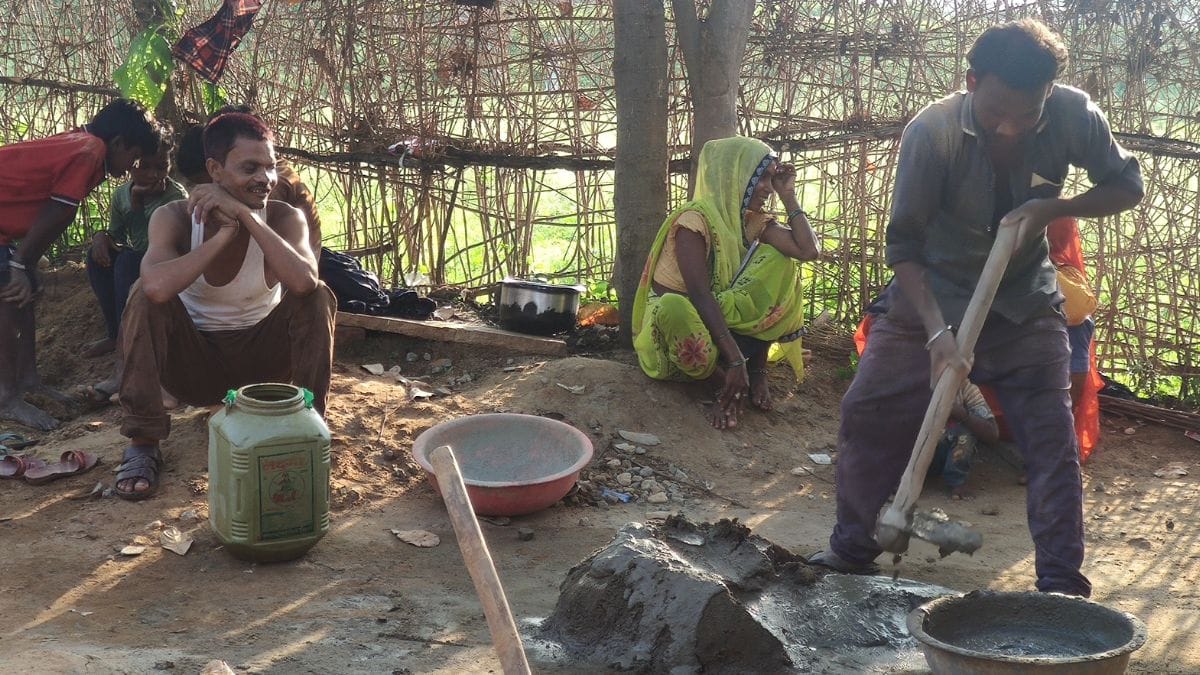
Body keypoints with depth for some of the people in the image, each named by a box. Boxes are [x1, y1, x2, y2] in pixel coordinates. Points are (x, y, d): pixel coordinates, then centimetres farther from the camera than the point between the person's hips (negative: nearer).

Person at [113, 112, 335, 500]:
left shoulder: (284, 218, -14)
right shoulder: (175, 217, -16)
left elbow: (303, 281, -37)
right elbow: (157, 287, -38)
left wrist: (245, 215, -33)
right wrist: (225, 234, -30)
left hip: (260, 361, 0)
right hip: (194, 363, 0)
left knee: (317, 297, -24)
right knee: (143, 296, -27)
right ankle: (142, 444, -20)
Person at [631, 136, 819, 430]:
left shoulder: (751, 221, 2)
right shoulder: (695, 219, -20)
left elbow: (808, 250, -10)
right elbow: (700, 295, -28)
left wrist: (788, 196, -4)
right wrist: (734, 360, -35)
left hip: (721, 321, 6)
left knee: (777, 258, -8)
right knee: (673, 307, -42)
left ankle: (756, 370, -9)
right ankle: (725, 384, -16)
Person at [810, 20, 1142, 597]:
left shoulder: (1072, 116, -21)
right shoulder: (931, 132, -27)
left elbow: (1127, 185, -6)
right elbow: (903, 244, -22)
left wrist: (1050, 208, -24)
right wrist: (937, 332, -33)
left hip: (1023, 305, 1)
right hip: (930, 295, -1)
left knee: (1051, 435, -7)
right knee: (868, 413, -1)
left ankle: (1062, 582, 3)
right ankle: (851, 550, 17)